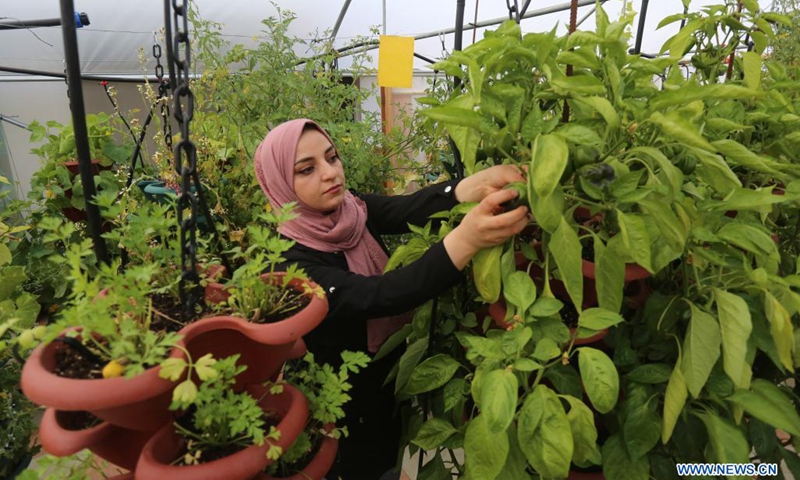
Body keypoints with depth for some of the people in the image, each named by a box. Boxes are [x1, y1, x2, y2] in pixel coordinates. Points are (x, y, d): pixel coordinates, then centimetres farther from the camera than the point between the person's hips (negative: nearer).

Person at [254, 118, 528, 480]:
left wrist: (480, 184, -48)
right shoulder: (289, 263, -28)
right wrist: (467, 239, -57)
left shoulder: (357, 211, -10)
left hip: (397, 381, 5)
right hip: (351, 410, -5)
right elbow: (379, 295, -42)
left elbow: (410, 209, -29)